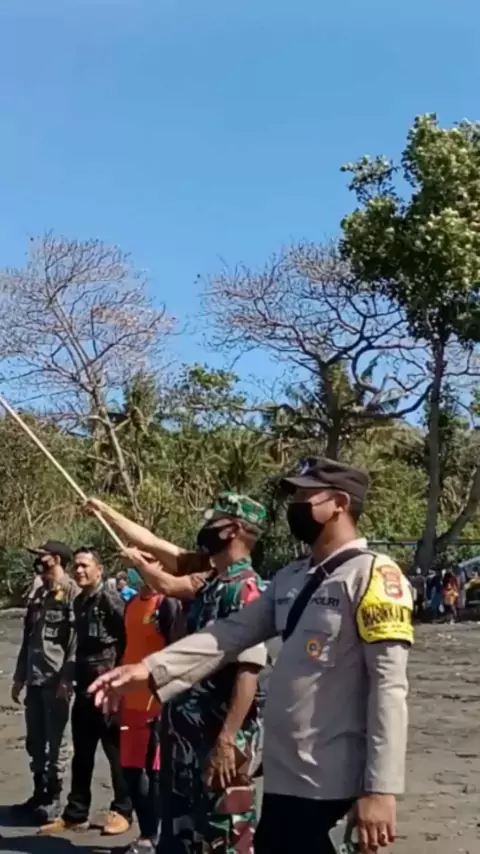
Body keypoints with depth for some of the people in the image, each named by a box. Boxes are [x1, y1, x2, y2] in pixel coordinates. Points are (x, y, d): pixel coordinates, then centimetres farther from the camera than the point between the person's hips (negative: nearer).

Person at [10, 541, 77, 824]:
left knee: (56, 740, 2)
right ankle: (39, 794, 23)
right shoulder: (39, 594, 15)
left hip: (57, 680, -8)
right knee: (35, 740, 13)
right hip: (35, 679, 8)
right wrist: (20, 676, 17)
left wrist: (67, 678, -19)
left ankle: (53, 797, 11)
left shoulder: (72, 594, -9)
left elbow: (77, 640, -15)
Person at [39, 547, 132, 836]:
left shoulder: (111, 600, -12)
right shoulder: (79, 602, 12)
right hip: (84, 688, 8)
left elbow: (127, 639, -16)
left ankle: (122, 811, 15)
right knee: (82, 755, 13)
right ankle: (76, 813, 22)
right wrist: (75, 676, 17)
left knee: (116, 753, 3)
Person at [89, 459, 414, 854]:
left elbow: (389, 686, -17)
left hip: (324, 779, -7)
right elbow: (232, 633, 7)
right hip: (285, 771, 8)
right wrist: (152, 669, -6)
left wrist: (381, 788, -22)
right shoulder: (292, 578, 13)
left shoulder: (373, 575, -12)